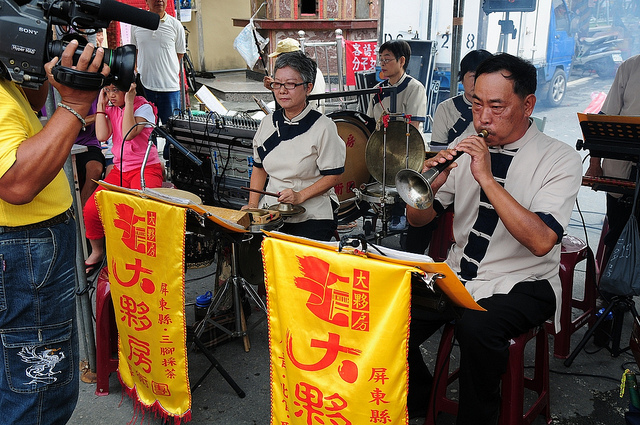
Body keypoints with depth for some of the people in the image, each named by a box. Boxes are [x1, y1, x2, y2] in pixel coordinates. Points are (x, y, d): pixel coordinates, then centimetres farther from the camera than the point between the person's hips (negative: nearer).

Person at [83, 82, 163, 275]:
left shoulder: (143, 107, -7)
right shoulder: (110, 108, 10)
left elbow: (128, 134, -22)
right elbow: (102, 136, -5)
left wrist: (129, 102, -19)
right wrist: (101, 105, -2)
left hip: (146, 169, -5)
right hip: (119, 168, 6)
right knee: (91, 209, -12)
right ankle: (97, 252, 11)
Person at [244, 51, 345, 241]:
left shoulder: (323, 127, -9)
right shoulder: (268, 123, 8)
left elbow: (333, 176, -8)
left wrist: (300, 196, -18)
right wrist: (253, 205, 5)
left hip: (312, 217, -4)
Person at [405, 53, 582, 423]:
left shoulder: (561, 159, -9)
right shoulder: (466, 148, 5)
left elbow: (541, 241, -25)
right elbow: (419, 219, 6)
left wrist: (486, 178, -26)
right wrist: (428, 182, -16)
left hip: (523, 283, -4)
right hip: (458, 274, 5)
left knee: (477, 326, -34)